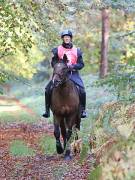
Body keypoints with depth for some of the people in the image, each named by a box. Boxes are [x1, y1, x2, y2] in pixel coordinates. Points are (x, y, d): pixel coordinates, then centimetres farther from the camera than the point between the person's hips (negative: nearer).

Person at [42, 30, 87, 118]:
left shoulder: (77, 50, 8)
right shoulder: (57, 50, 7)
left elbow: (81, 64, 5)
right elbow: (53, 62, 7)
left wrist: (73, 66, -14)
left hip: (73, 73, 0)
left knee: (82, 90, -20)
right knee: (48, 89, -16)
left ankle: (83, 109, -4)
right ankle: (47, 109, -4)